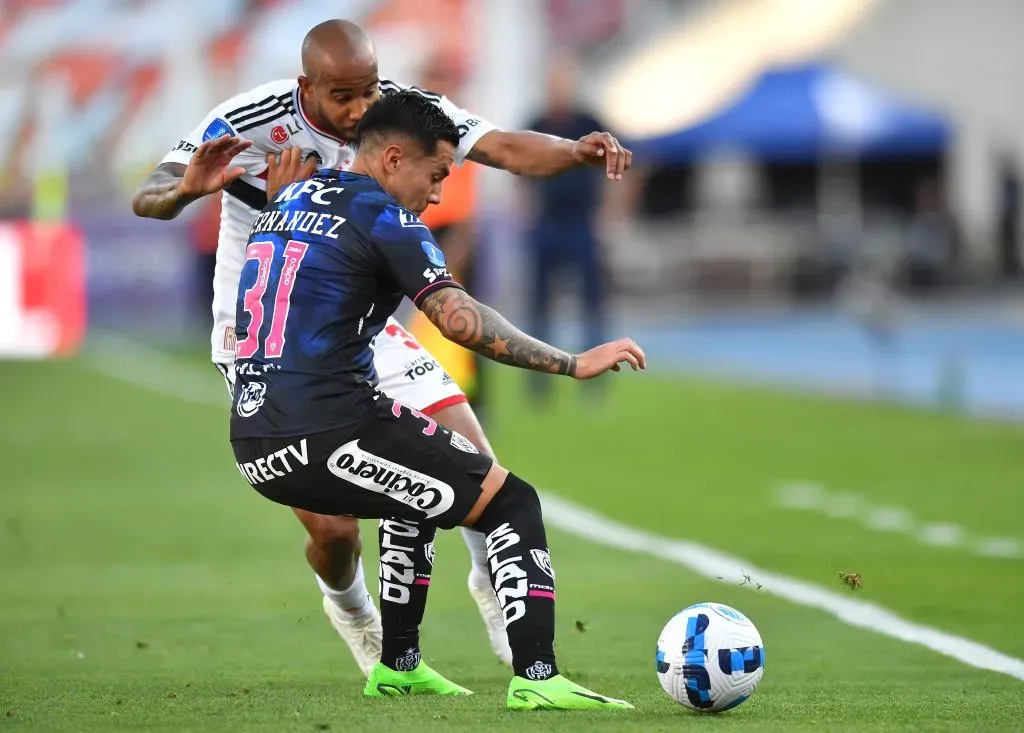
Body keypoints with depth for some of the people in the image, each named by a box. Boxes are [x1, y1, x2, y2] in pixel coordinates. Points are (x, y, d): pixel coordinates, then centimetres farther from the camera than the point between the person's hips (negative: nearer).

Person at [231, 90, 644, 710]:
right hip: (329, 434, -9)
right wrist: (574, 364, -13)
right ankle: (536, 677, -15)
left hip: (254, 448, 9)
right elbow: (462, 320, -16)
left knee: (420, 494, 34)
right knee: (511, 503, 0)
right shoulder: (383, 218, -5)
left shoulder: (288, 201, 20)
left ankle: (399, 666, 33)